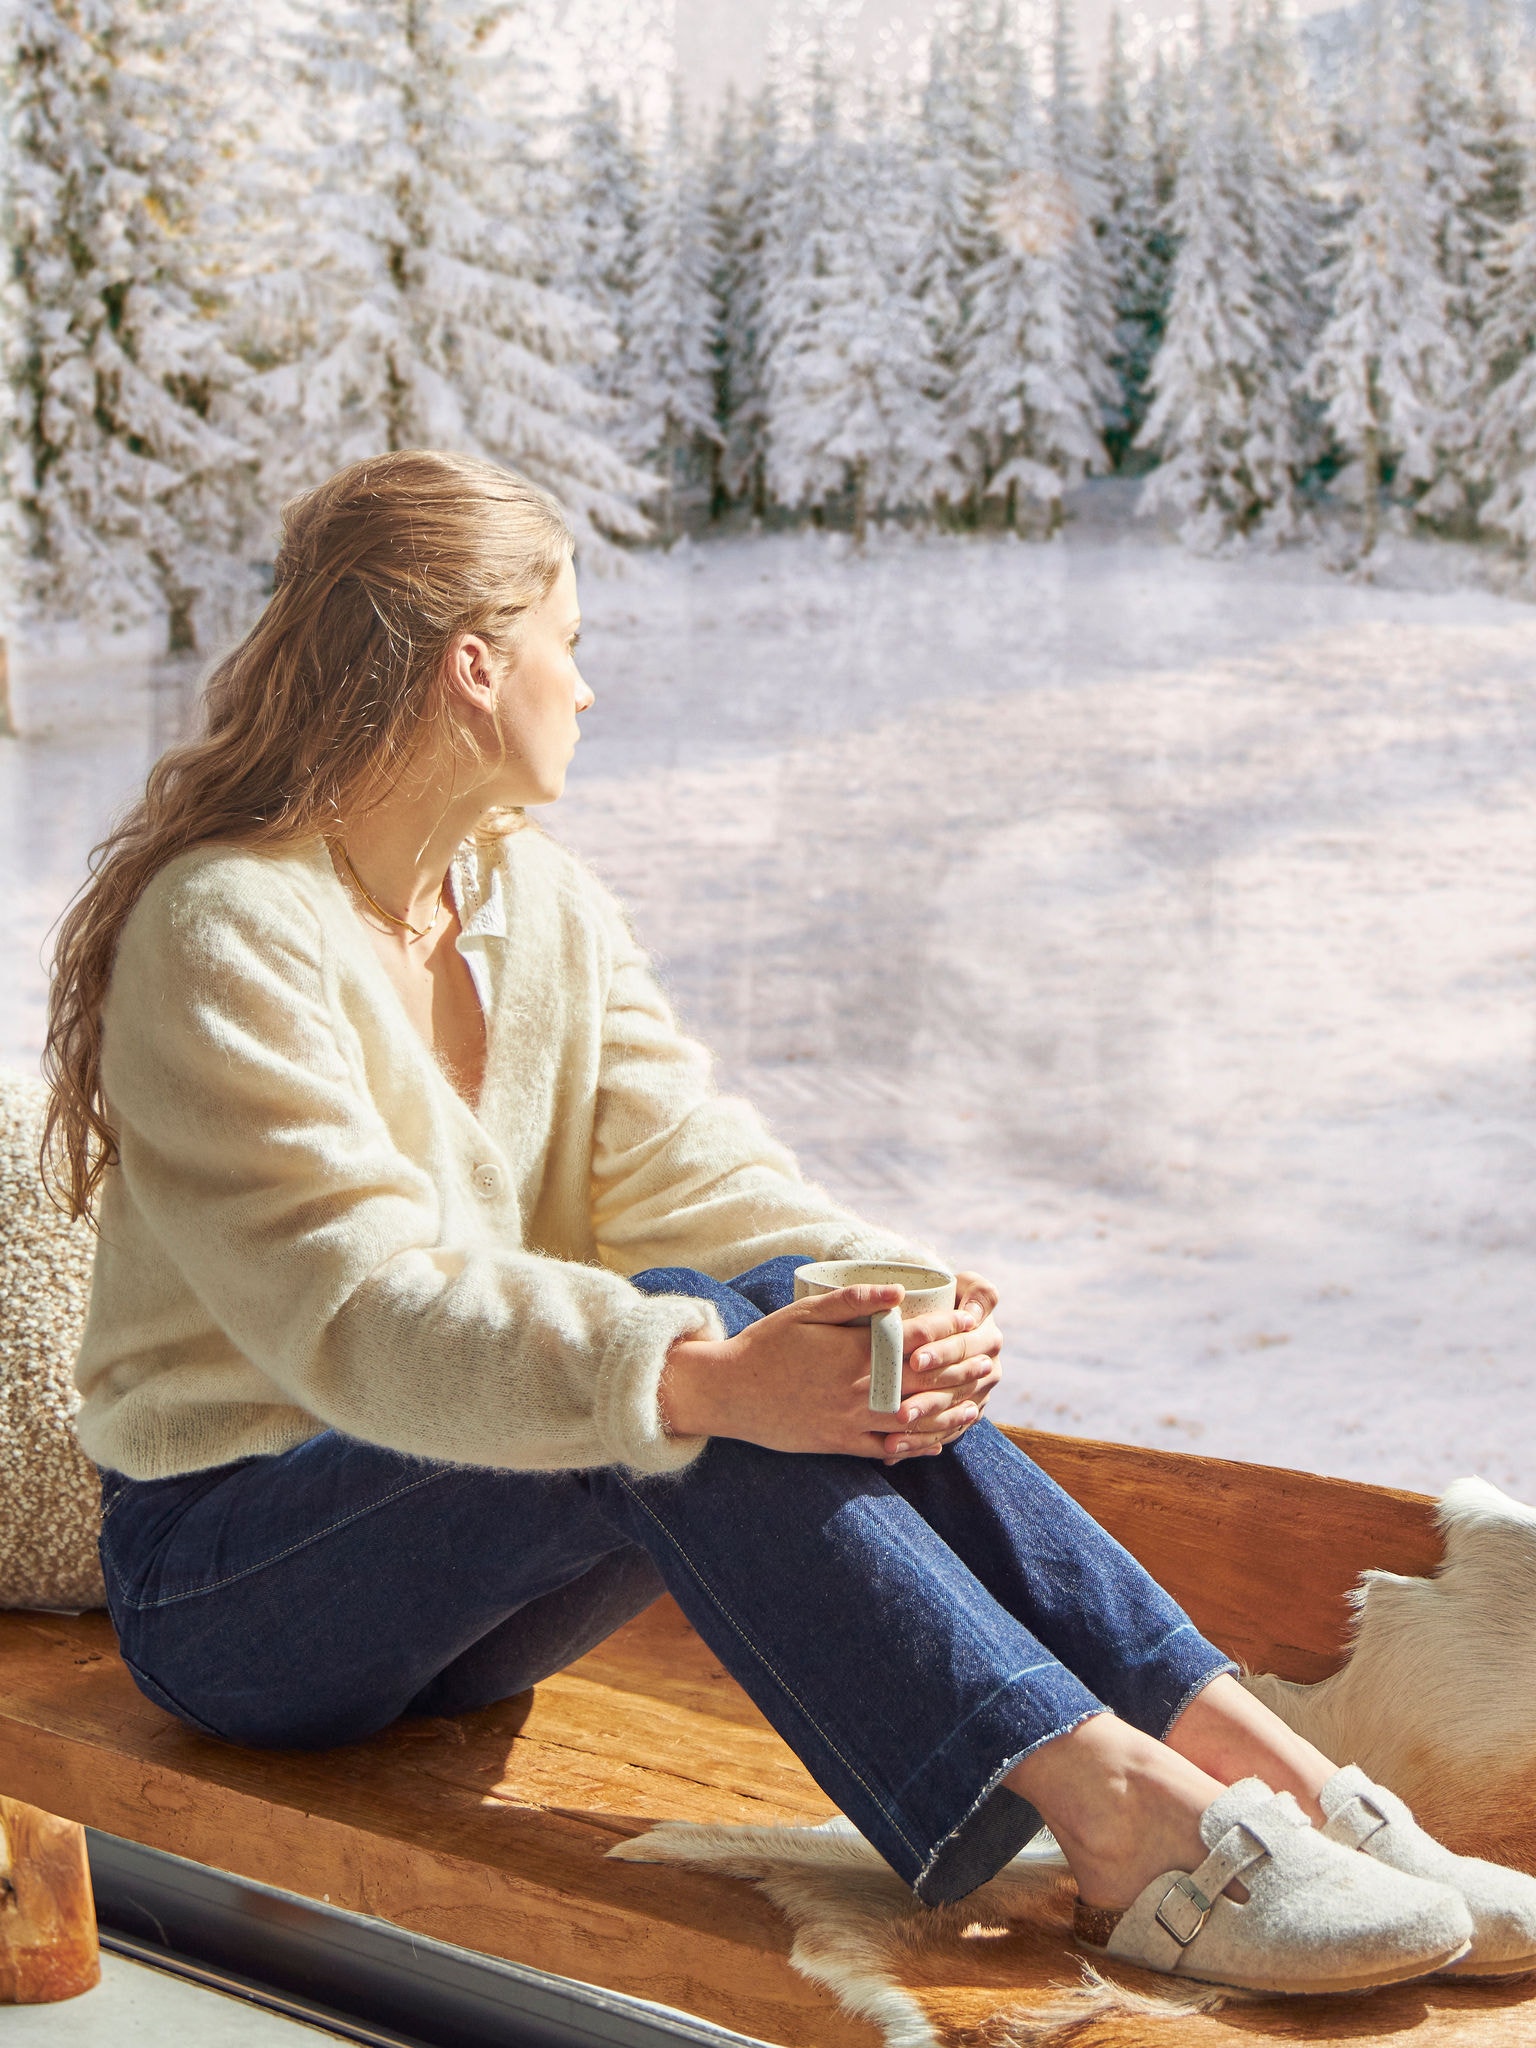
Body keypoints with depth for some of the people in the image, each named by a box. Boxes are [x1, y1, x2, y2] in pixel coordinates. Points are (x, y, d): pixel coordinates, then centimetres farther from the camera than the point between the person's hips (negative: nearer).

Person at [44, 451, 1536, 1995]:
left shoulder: (546, 905, 7)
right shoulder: (222, 932, -17)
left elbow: (688, 1172, -4)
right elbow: (352, 1306, -28)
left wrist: (901, 1296, -24)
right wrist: (703, 1377, -39)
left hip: (459, 1600, 6)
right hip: (226, 1570, -6)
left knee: (824, 1328, -21)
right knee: (684, 1338, -31)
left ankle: (1252, 1759, -28)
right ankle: (1118, 1816, -37)